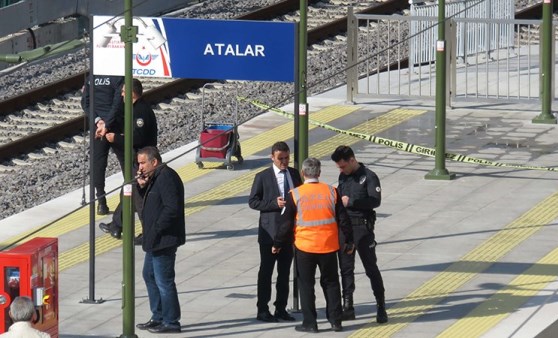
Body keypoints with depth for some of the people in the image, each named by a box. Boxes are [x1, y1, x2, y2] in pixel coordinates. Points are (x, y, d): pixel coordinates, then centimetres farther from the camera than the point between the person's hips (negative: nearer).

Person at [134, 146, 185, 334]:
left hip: (164, 240, -11)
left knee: (164, 281, -5)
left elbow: (172, 208, -26)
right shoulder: (156, 177, 13)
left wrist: (156, 229, -21)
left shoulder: (166, 177, -19)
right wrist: (142, 187, 2)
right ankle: (158, 318, 29)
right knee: (149, 275, 20)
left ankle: (171, 322, 2)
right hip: (155, 240, 11)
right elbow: (150, 202, 20)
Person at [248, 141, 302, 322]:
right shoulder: (263, 177, -6)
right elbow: (253, 201, -6)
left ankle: (281, 309, 17)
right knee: (266, 272, 0)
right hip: (270, 231, -5)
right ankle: (262, 310, 5)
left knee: (285, 272, 10)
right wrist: (274, 203, -19)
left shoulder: (294, 174, 8)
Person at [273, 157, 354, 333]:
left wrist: (278, 244, 9)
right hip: (329, 246, 2)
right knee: (331, 283, 14)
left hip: (304, 247, -2)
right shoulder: (331, 192, -2)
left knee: (306, 284, 7)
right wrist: (349, 241, 15)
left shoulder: (295, 195, -8)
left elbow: (286, 223, -3)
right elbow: (343, 219, 3)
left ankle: (310, 323, 7)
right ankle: (335, 321, 14)